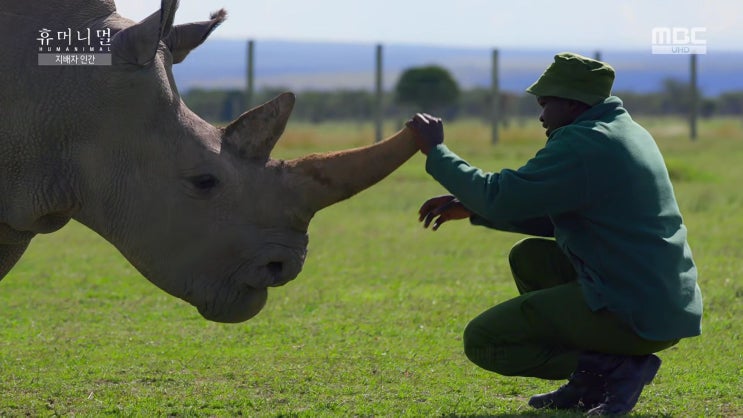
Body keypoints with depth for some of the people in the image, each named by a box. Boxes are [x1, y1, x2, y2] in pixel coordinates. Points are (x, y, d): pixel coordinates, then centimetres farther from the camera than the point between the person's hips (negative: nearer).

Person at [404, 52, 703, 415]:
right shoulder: (629, 134, 16)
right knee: (528, 256, 24)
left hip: (634, 314, -10)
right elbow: (557, 218, 23)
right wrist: (471, 208, 17)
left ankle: (613, 369, -9)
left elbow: (500, 198, -17)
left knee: (481, 341, -2)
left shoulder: (582, 144, -15)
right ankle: (587, 384, 14)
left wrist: (436, 151, -4)